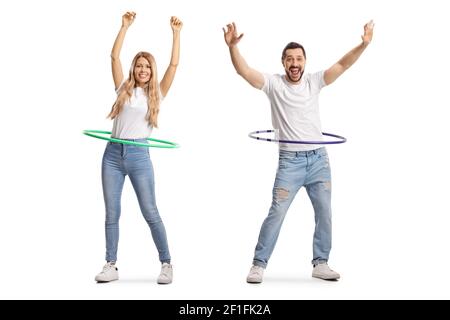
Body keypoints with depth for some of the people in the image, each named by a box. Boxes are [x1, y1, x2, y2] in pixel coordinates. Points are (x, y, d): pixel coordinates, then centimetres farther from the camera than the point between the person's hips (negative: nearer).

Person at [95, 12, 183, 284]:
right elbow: (114, 57, 5)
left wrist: (176, 33, 2)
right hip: (113, 153, 2)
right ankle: (111, 266, 13)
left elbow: (174, 64, 1)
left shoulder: (156, 94, 7)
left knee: (150, 213, -1)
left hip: (139, 156, -2)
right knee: (112, 213, 5)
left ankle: (166, 264, 8)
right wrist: (125, 26, 4)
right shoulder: (124, 89, 10)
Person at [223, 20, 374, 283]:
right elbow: (244, 71, -14)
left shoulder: (314, 81, 5)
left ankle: (320, 264, 21)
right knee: (277, 213, -6)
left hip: (319, 159, 4)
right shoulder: (274, 83, -3)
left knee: (324, 214, 7)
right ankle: (259, 265, 5)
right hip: (290, 161, -3)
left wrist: (363, 45, -17)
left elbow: (342, 65, -3)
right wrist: (232, 46, -30)